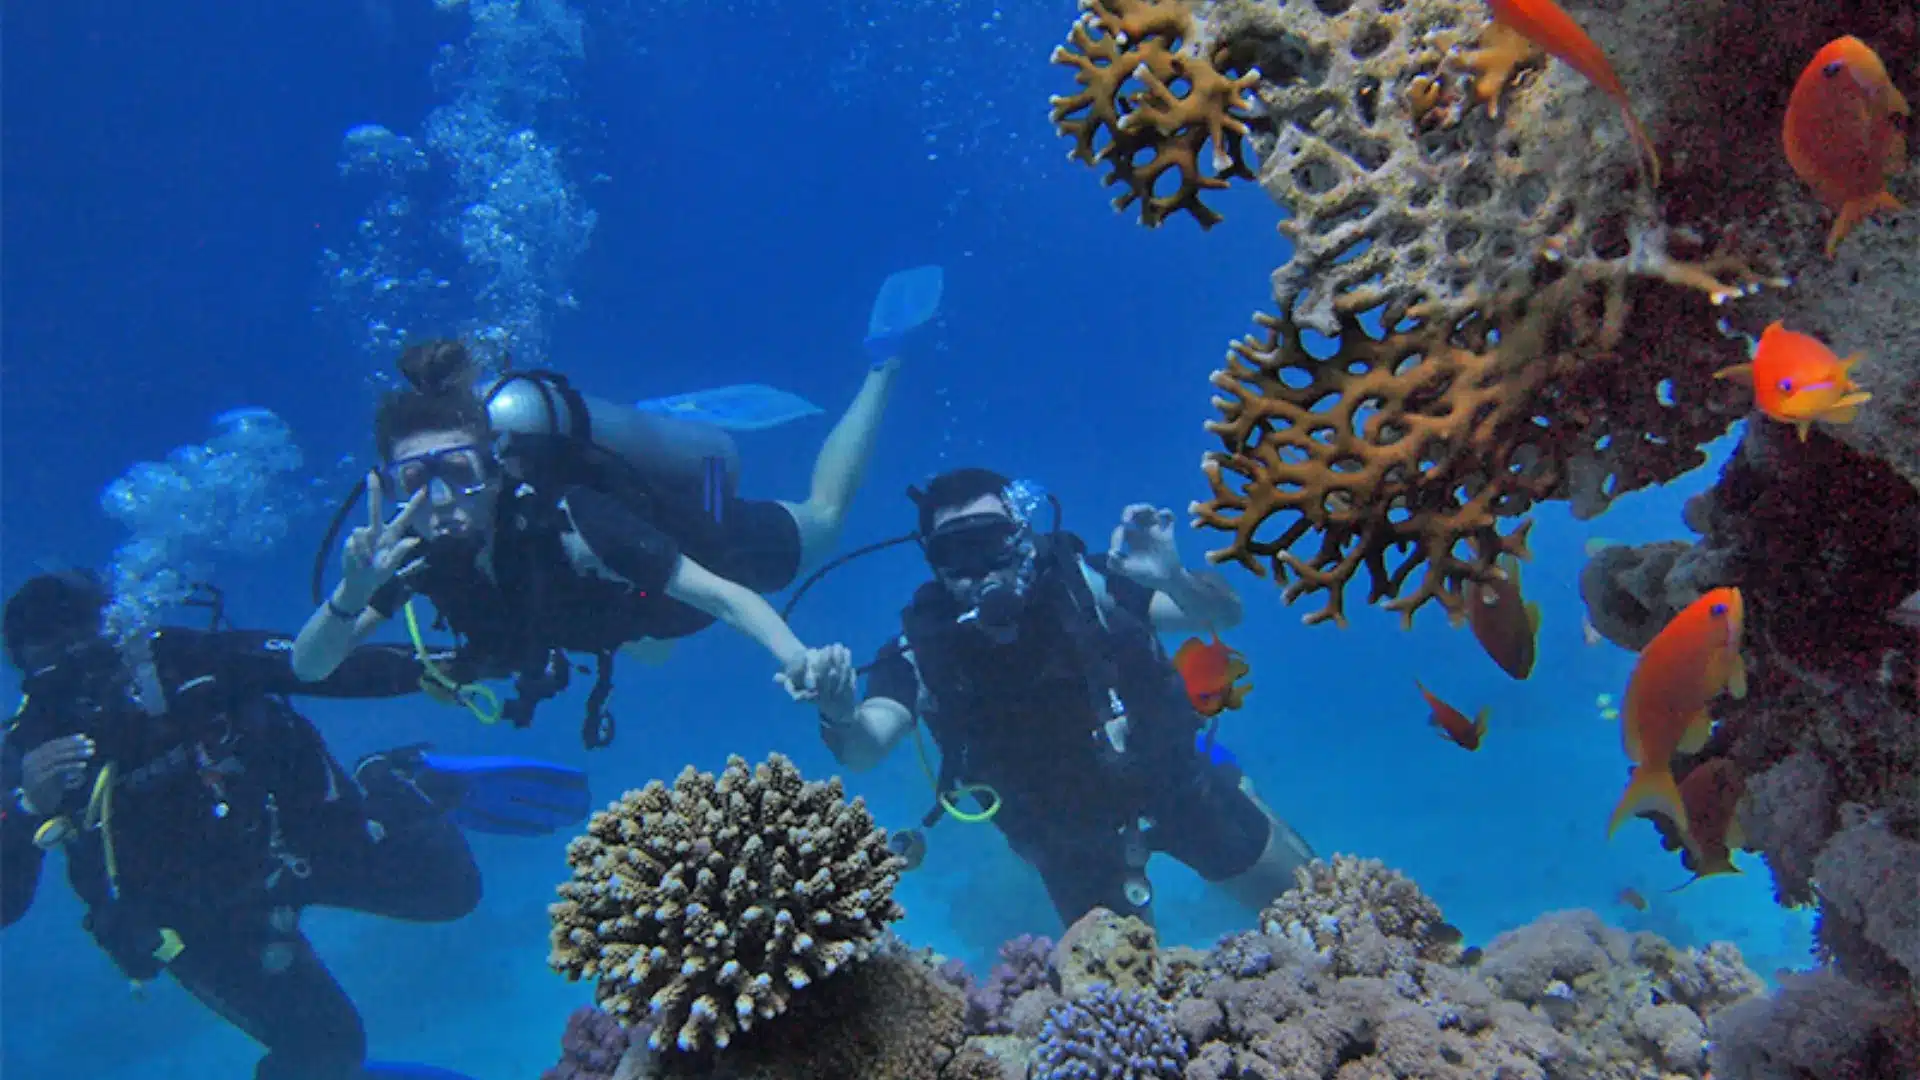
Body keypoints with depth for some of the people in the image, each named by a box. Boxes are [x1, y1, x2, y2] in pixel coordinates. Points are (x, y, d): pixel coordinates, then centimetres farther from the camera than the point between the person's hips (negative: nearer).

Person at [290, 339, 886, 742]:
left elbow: (719, 594, -46)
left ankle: (882, 367, 41)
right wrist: (353, 591, -47)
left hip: (707, 542, -5)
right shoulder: (420, 550, -28)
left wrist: (795, 657, -65)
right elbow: (307, 667, -26)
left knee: (821, 515, 23)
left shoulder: (563, 522, -44)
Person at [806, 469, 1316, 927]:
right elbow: (863, 750, -35)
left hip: (1173, 777, 0)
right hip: (1071, 838, 1)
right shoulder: (925, 647, -21)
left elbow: (1225, 614, -21)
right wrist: (840, 715, -58)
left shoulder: (1080, 581, -24)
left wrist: (1174, 579, -43)